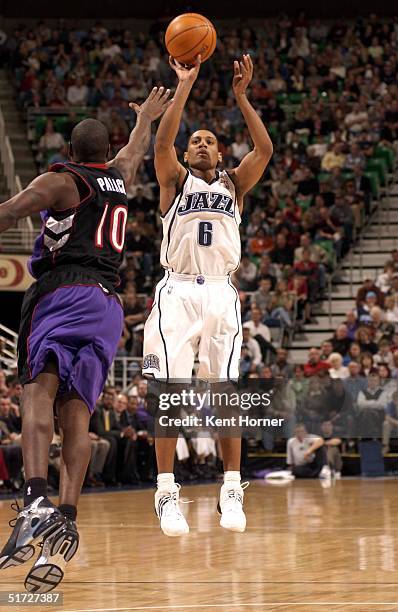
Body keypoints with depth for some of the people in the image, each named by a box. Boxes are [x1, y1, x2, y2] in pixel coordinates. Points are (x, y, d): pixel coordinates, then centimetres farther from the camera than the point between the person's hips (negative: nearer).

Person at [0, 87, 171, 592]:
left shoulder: (59, 181, 6)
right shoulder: (120, 177, 23)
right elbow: (136, 148, 47)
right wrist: (146, 117, 66)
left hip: (62, 291, -5)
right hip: (108, 304, 5)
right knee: (75, 412, 0)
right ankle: (65, 521, -15)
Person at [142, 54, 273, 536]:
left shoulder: (234, 184, 16)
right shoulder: (175, 180, 11)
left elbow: (265, 149, 0)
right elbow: (162, 143, -9)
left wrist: (241, 95, -5)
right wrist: (184, 87, -11)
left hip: (221, 293, 2)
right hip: (177, 292, -2)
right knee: (170, 392, -9)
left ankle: (232, 491, 5)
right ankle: (166, 492, -6)